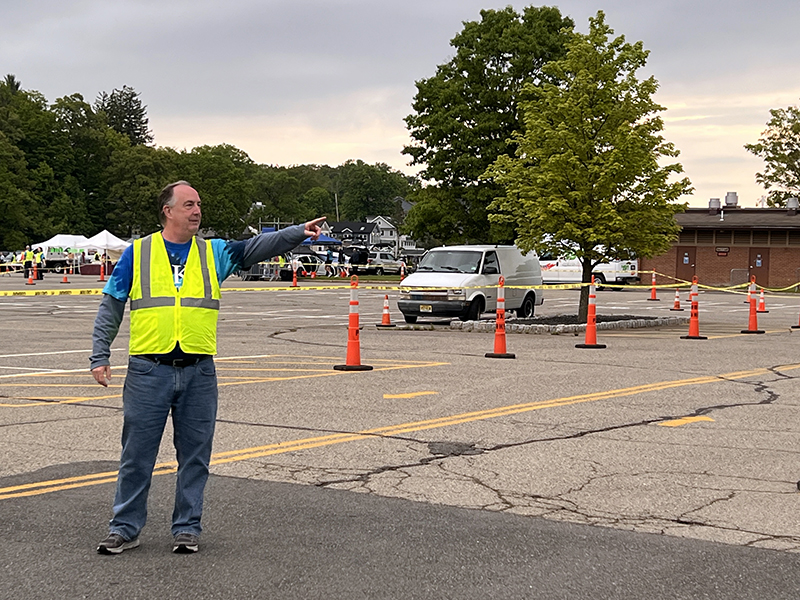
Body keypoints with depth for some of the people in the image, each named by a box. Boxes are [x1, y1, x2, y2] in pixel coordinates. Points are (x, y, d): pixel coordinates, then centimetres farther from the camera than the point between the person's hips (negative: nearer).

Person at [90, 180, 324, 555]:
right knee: (136, 455, 4)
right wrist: (100, 356, 0)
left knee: (195, 456, 7)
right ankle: (125, 528, 16)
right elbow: (110, 309, 6)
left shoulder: (213, 253, 9)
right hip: (148, 371, -2)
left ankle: (187, 528, 19)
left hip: (198, 372, 2)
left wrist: (298, 233, -19)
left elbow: (254, 248, -5)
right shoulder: (137, 253, 3)